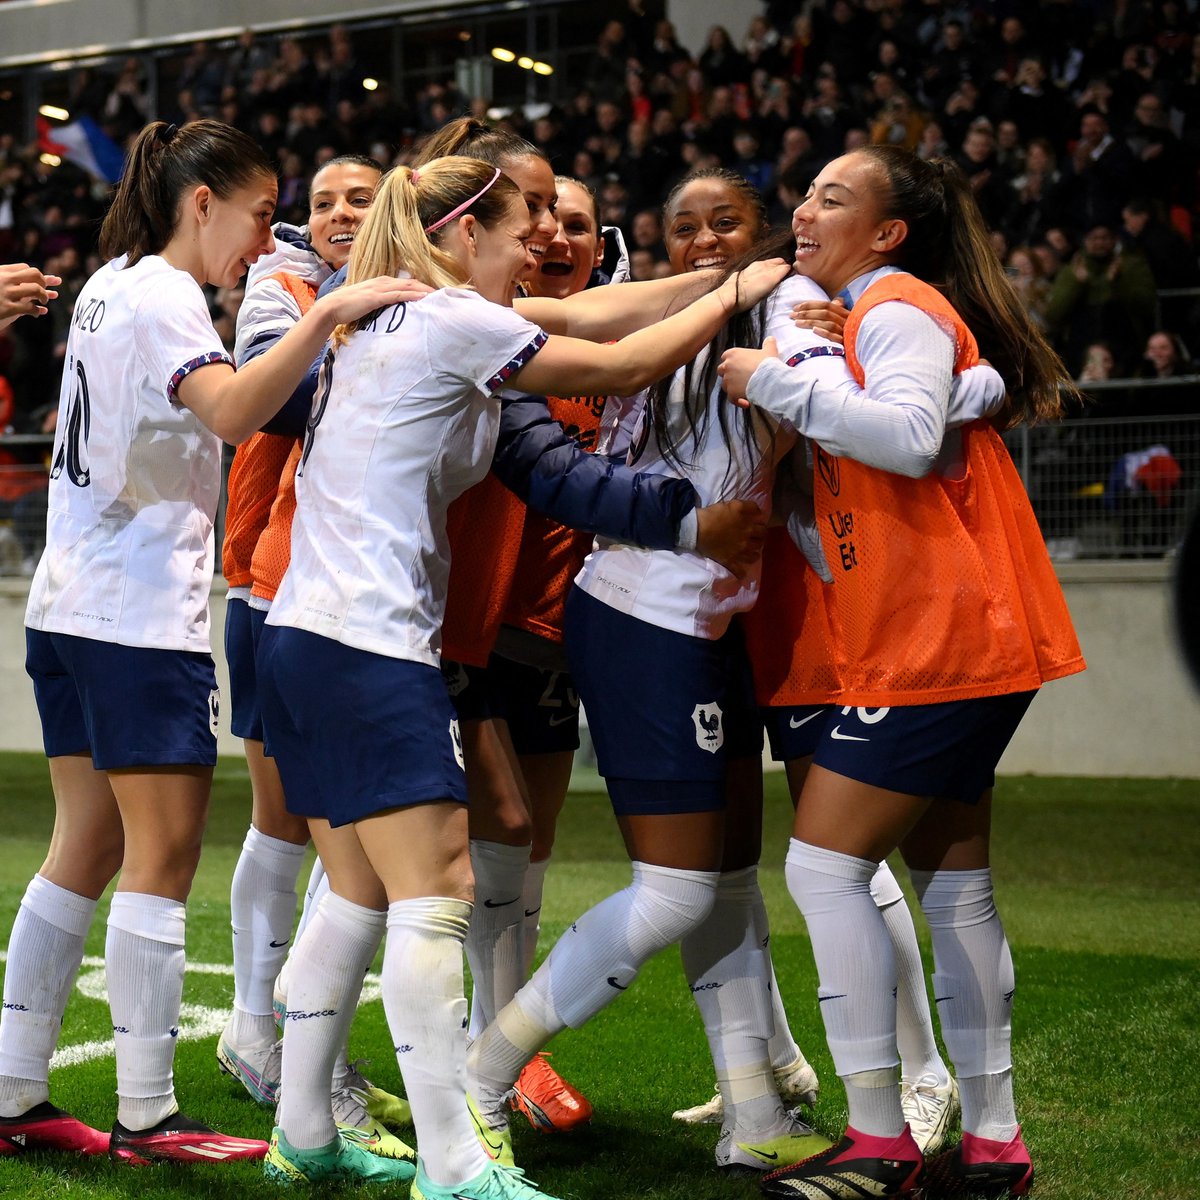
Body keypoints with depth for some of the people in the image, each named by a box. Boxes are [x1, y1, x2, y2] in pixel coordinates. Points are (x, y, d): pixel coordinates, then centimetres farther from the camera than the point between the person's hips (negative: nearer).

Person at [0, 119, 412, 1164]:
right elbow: (229, 413, -32)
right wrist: (325, 317, -40)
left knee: (86, 850, 12)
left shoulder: (107, 285, 15)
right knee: (163, 857, -5)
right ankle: (147, 1118, -1)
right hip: (143, 617, -10)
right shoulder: (163, 297, -13)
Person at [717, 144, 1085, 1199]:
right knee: (952, 881, 11)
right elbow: (855, 504, 27)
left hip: (937, 645, -10)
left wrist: (776, 382, -19)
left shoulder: (901, 308, -9)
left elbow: (910, 437, -28)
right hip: (962, 644, 10)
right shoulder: (864, 318, 22)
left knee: (824, 865, -9)